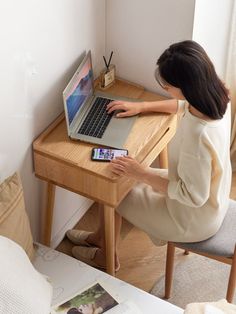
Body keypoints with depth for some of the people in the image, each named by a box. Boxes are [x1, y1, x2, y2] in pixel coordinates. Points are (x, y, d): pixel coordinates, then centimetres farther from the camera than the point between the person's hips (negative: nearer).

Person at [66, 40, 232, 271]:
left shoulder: (198, 133, -40)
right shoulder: (217, 96, -13)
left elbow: (193, 195, -30)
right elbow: (184, 105, 10)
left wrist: (141, 173, -24)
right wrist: (141, 107, 6)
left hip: (194, 221, -8)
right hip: (212, 198, 8)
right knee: (128, 177, 17)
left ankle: (106, 257, 34)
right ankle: (101, 237, 41)